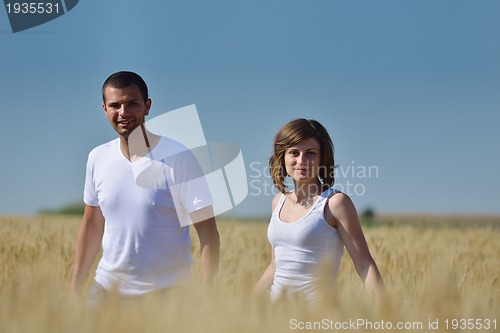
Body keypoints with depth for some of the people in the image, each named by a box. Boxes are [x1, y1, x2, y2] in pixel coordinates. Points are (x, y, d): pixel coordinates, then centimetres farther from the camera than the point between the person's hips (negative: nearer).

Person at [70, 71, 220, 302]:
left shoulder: (178, 159, -11)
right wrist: (74, 289, 11)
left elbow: (208, 234, -12)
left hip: (165, 292, -4)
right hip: (107, 287, 4)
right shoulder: (98, 158, 3)